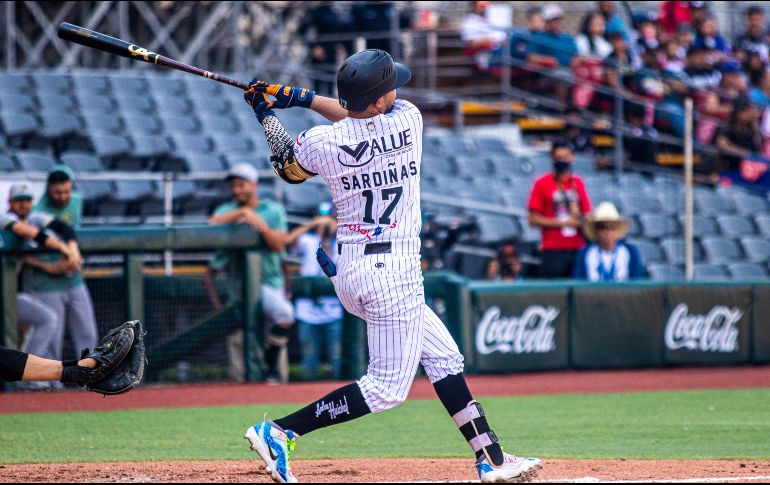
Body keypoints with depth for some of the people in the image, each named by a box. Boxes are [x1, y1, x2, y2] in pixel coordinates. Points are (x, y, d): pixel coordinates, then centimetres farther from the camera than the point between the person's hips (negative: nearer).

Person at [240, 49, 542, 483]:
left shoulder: (320, 142, -8)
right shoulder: (408, 120, -11)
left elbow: (289, 169, 14)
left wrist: (267, 114, 22)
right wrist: (301, 98, 4)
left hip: (348, 268, 6)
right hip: (393, 269, -6)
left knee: (443, 356, 17)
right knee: (387, 387, -1)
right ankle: (279, 432, -11)